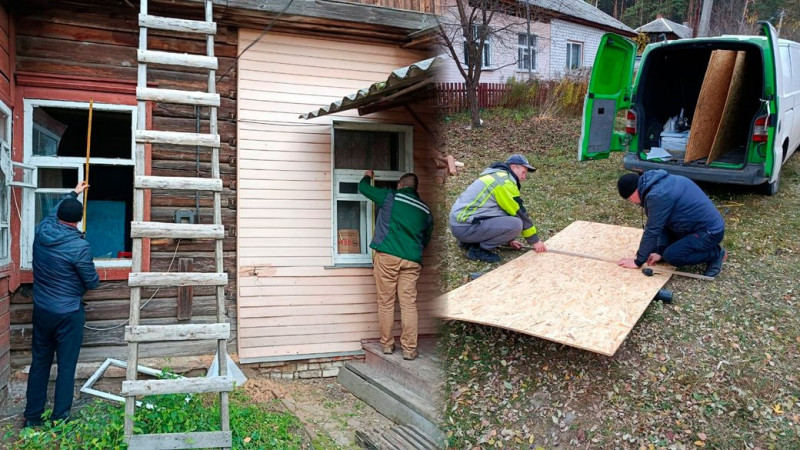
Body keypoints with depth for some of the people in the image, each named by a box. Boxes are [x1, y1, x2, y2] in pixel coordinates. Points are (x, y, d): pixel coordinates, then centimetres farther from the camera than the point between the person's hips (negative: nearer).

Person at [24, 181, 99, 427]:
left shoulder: (41, 232, -5)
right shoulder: (79, 246, -21)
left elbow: (54, 212, 19)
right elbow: (92, 282, -10)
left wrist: (73, 193, 33)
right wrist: (90, 278, 14)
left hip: (41, 310, 6)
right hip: (68, 313, -6)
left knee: (39, 363, 16)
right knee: (66, 367, 5)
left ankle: (32, 416, 25)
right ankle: (59, 419, 13)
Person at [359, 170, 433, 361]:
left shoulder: (390, 197, 5)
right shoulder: (425, 210, 15)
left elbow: (363, 188, 17)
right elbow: (426, 238, 24)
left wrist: (368, 176, 38)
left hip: (386, 256, -2)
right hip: (411, 261, 2)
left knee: (386, 302, 6)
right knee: (409, 304, 1)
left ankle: (387, 344, 11)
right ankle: (409, 349, 0)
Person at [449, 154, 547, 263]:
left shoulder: (496, 176, 19)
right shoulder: (505, 182, -11)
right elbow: (520, 214, -8)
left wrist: (510, 239, 27)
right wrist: (535, 240, 2)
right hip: (465, 228, -10)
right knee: (516, 224, -18)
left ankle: (468, 241, 14)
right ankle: (477, 249, -6)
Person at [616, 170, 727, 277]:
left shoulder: (658, 195, -27)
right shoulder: (659, 183, 3)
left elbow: (651, 230, -22)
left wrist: (638, 261, -12)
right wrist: (660, 251, 3)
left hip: (711, 231, -10)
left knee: (671, 256, -19)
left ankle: (715, 254, 0)